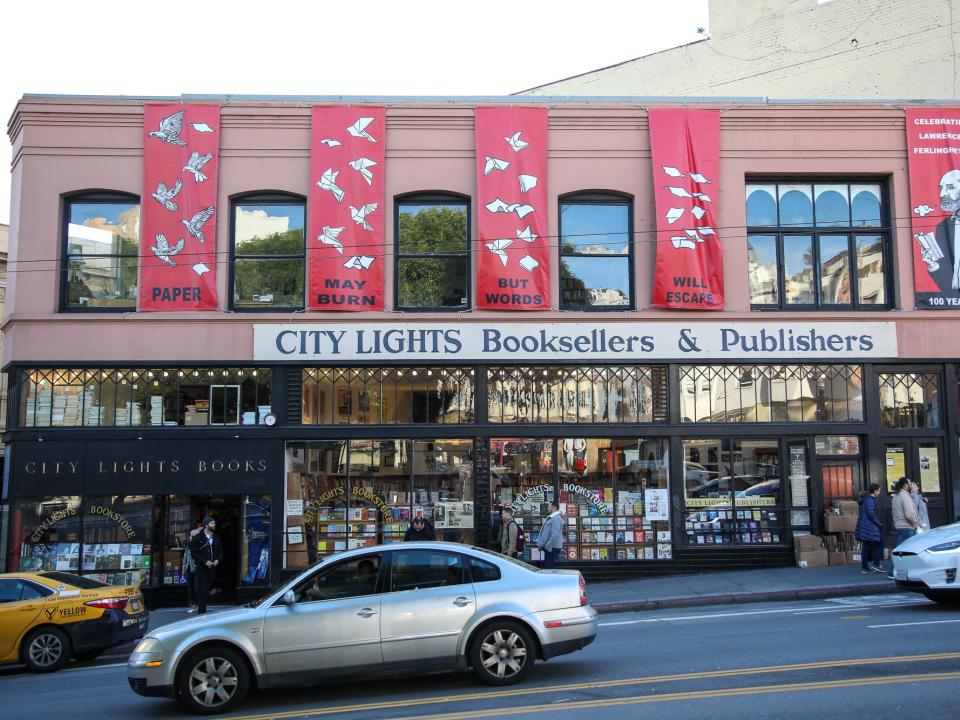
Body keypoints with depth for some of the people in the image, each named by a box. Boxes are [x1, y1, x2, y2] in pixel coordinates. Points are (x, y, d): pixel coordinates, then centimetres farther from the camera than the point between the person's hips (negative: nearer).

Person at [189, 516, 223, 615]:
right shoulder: (197, 537, -3)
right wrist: (205, 561, -15)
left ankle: (202, 609, 13)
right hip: (201, 568, -4)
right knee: (201, 590, -8)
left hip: (212, 568, 4)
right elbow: (193, 553, -7)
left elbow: (220, 551, 18)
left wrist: (217, 560, -2)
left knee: (207, 590, 6)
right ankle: (201, 611, -6)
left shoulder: (216, 538, 12)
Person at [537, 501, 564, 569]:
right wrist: (541, 544, 17)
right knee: (547, 566, 15)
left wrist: (547, 547, -21)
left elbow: (555, 535, -27)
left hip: (551, 548, -10)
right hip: (549, 547, 10)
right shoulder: (551, 517, 14)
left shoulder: (556, 518, -19)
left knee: (549, 568, -6)